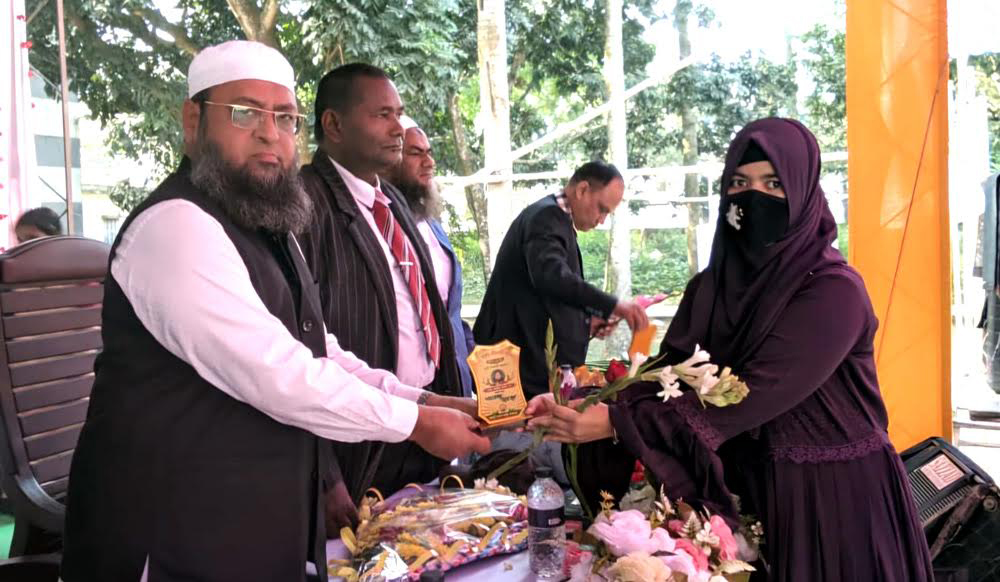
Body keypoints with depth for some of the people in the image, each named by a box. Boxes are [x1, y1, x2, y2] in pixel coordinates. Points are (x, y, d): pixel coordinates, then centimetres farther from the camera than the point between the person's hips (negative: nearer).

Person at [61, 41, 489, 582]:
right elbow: (278, 377, -26)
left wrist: (428, 403, 3)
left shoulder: (268, 229, 12)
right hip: (181, 533, -9)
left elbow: (318, 356, 15)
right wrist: (415, 423, -16)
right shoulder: (177, 226, -20)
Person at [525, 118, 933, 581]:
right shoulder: (711, 286, 1)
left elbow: (753, 394, -28)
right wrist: (588, 404, -26)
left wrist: (619, 421, -32)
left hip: (835, 493, -5)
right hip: (753, 488, 5)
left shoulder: (833, 291, -19)